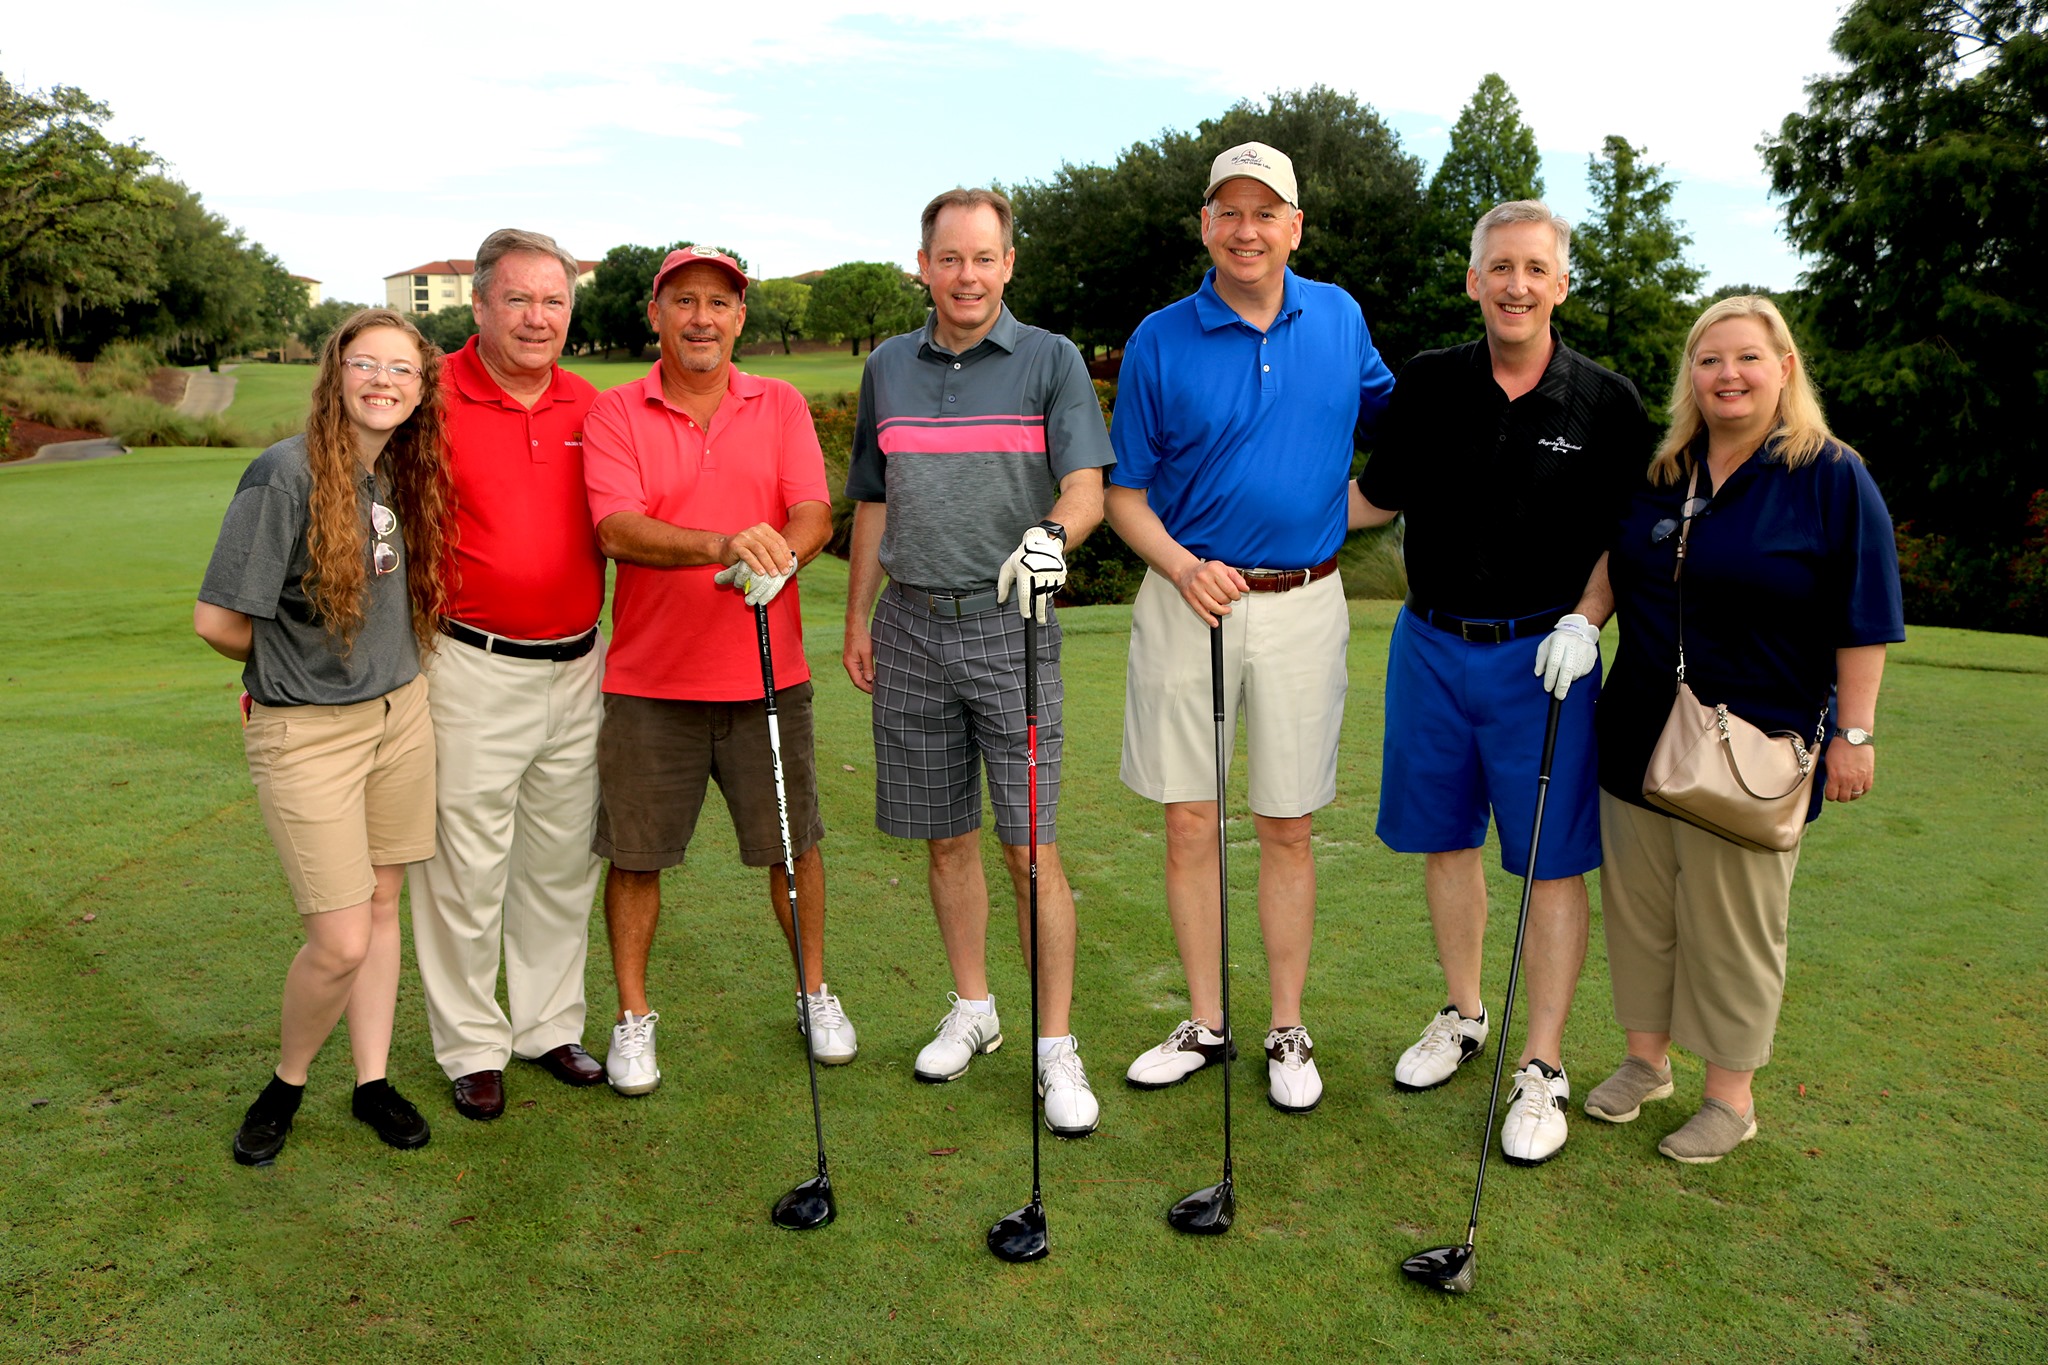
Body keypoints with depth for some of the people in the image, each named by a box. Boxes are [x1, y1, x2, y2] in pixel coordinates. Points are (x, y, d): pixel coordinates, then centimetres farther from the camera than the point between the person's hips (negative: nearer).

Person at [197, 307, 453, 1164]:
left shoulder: (402, 472, 5)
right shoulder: (286, 473, -17)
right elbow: (216, 620, -15)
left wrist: (390, 666, 7)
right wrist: (283, 664, 1)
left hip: (400, 714, 6)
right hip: (306, 731, -6)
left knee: (380, 906, 14)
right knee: (340, 940, -4)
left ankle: (372, 1080, 29)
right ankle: (287, 1081, 23)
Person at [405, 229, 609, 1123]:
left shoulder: (588, 405, 7)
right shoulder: (435, 399, -7)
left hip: (577, 668, 5)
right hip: (474, 669, -5)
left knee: (562, 858, 14)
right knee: (467, 865, 3)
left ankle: (549, 1025, 30)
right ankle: (471, 1047, 21)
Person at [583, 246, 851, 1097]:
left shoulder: (782, 406, 7)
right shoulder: (614, 415, -1)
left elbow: (814, 514, -5)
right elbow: (618, 529, -16)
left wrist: (777, 558, -27)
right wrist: (723, 544, -32)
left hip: (767, 674, 2)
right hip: (649, 681, -1)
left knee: (792, 844, 10)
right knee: (635, 855, 6)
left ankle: (816, 995, 31)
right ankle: (634, 1017, 25)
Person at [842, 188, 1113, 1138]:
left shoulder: (1050, 360, 0)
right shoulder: (887, 366, 12)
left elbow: (1087, 486, -12)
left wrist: (1050, 534, -33)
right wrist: (857, 617, 15)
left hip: (1010, 626, -4)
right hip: (910, 626, 4)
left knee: (1030, 845, -4)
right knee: (944, 837, 12)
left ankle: (1056, 1048, 6)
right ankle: (971, 1010, 29)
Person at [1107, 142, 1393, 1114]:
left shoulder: (1338, 318, 7)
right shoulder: (1159, 341, 0)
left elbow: (1388, 411, 26)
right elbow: (1125, 491, 2)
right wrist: (1182, 567, -15)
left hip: (1304, 604, 1)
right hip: (1189, 597, -1)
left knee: (1287, 826, 7)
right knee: (1189, 821, 5)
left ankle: (1288, 1032, 21)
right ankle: (1204, 1023, 22)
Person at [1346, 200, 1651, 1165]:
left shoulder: (1605, 403, -2)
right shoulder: (1428, 385, 3)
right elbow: (1375, 498, 12)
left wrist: (1585, 620, -13)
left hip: (1542, 656, -2)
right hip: (1431, 645, 3)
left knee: (1552, 863, 0)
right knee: (1444, 842, 12)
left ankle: (1542, 1069, 13)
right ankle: (1462, 1017, 32)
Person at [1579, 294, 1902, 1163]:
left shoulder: (1833, 478, -5)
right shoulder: (1657, 474, 8)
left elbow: (1863, 622, -7)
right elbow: (1612, 574, 20)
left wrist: (1854, 733, -10)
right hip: (1640, 739, 5)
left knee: (1733, 925, 5)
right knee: (1638, 907, 13)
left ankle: (1731, 1098, 20)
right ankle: (1645, 1060, 30)